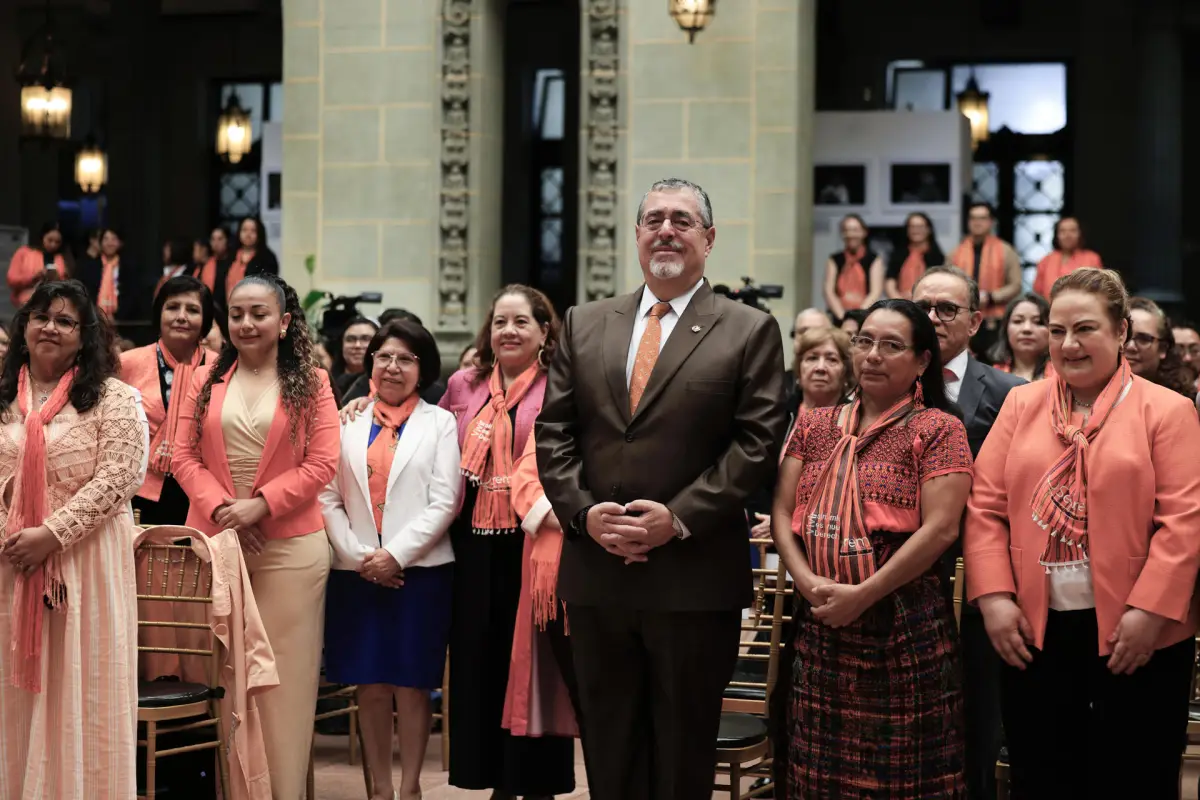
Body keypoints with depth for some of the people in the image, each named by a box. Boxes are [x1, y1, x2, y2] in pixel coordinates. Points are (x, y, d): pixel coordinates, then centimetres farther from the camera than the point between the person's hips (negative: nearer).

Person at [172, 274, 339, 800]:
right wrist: (221, 508, -13)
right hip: (214, 538, 3)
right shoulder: (206, 381, 9)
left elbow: (321, 464, -6)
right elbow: (185, 457, 3)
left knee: (283, 670, 0)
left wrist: (259, 505, -15)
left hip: (289, 546, -2)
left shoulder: (310, 384, 2)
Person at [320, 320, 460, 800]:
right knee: (370, 686, 3)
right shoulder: (348, 423, 10)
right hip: (357, 573, 2)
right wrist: (358, 555, -8)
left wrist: (396, 555, -12)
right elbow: (329, 499, 5)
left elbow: (444, 503, -3)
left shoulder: (439, 423, 5)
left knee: (412, 684, 1)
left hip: (420, 571, -2)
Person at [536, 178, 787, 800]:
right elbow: (554, 432, 8)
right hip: (595, 571, 3)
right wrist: (584, 510, -8)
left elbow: (756, 443, -7)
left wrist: (680, 517, -15)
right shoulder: (584, 325, 12)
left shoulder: (750, 332, 0)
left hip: (694, 577, -3)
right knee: (609, 748, 12)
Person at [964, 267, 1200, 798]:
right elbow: (985, 505, 5)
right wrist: (993, 595, -6)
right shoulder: (1021, 405, 9)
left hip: (1134, 635, -3)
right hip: (1034, 629, 3)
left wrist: (1149, 610, -16)